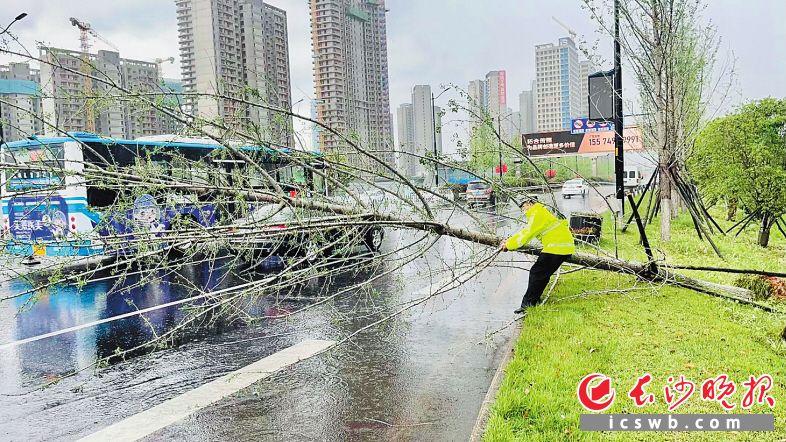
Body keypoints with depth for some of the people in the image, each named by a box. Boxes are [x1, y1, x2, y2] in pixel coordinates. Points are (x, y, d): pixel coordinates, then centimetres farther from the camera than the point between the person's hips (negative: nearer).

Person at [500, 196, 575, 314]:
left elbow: (527, 235, -11)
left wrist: (509, 245, -3)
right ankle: (534, 300, 23)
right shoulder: (542, 213, 24)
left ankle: (528, 304, -3)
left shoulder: (537, 214, -9)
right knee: (543, 275, 17)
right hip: (566, 247, 10)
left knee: (536, 273, -5)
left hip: (557, 247, -10)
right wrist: (509, 241, 15)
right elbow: (525, 233, 25)